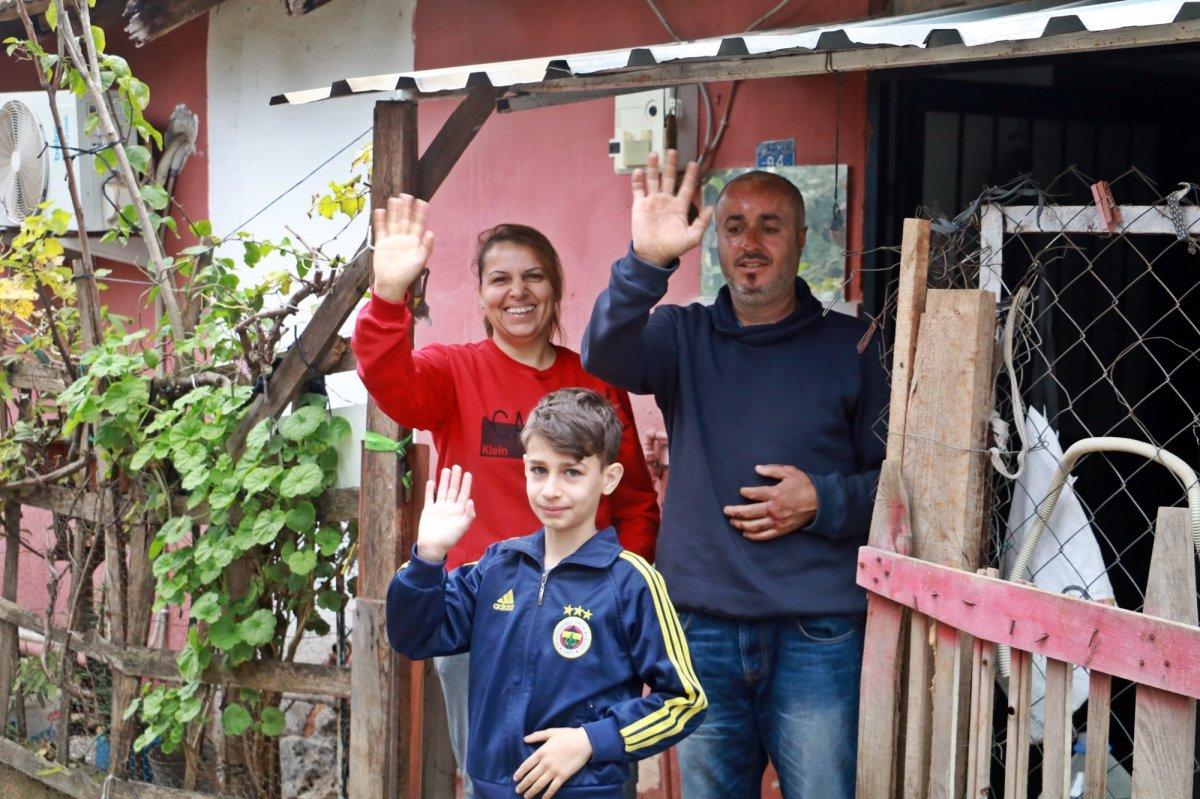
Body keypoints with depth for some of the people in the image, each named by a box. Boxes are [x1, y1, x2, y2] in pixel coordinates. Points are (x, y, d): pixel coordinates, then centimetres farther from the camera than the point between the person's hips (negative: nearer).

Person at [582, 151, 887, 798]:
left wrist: (824, 502, -12)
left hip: (817, 633, -2)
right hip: (701, 628, 2)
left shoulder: (851, 345, 5)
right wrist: (646, 262, -30)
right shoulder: (684, 336, 8)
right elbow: (605, 355, -14)